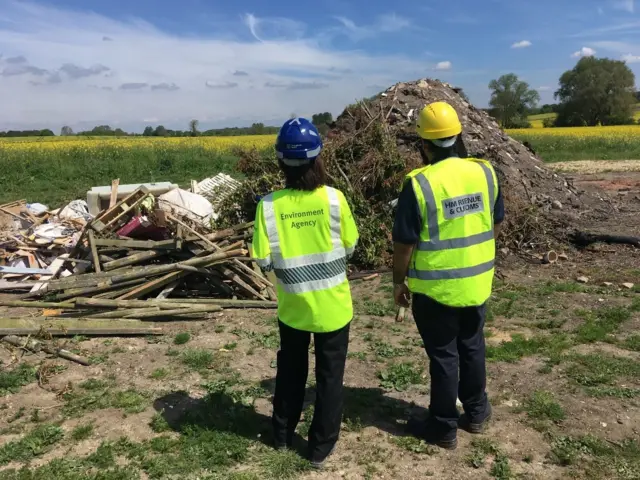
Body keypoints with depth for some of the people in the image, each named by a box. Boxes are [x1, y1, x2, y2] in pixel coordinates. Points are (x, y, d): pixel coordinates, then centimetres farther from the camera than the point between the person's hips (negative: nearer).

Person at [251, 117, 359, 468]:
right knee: (330, 375, 16)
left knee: (290, 370, 24)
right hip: (332, 306, -1)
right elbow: (350, 247, -4)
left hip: (293, 307, 2)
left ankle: (282, 434, 40)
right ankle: (321, 446, 28)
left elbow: (263, 261, -11)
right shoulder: (334, 198, -16)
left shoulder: (268, 205, -14)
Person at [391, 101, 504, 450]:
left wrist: (398, 282, 0)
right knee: (472, 346, 22)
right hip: (477, 284, 5)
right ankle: (476, 413, 38)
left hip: (436, 288, -5)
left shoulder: (419, 185, -19)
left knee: (443, 356, 8)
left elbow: (404, 243, -15)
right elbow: (495, 225, 10)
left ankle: (443, 427, 24)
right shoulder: (485, 173, -2)